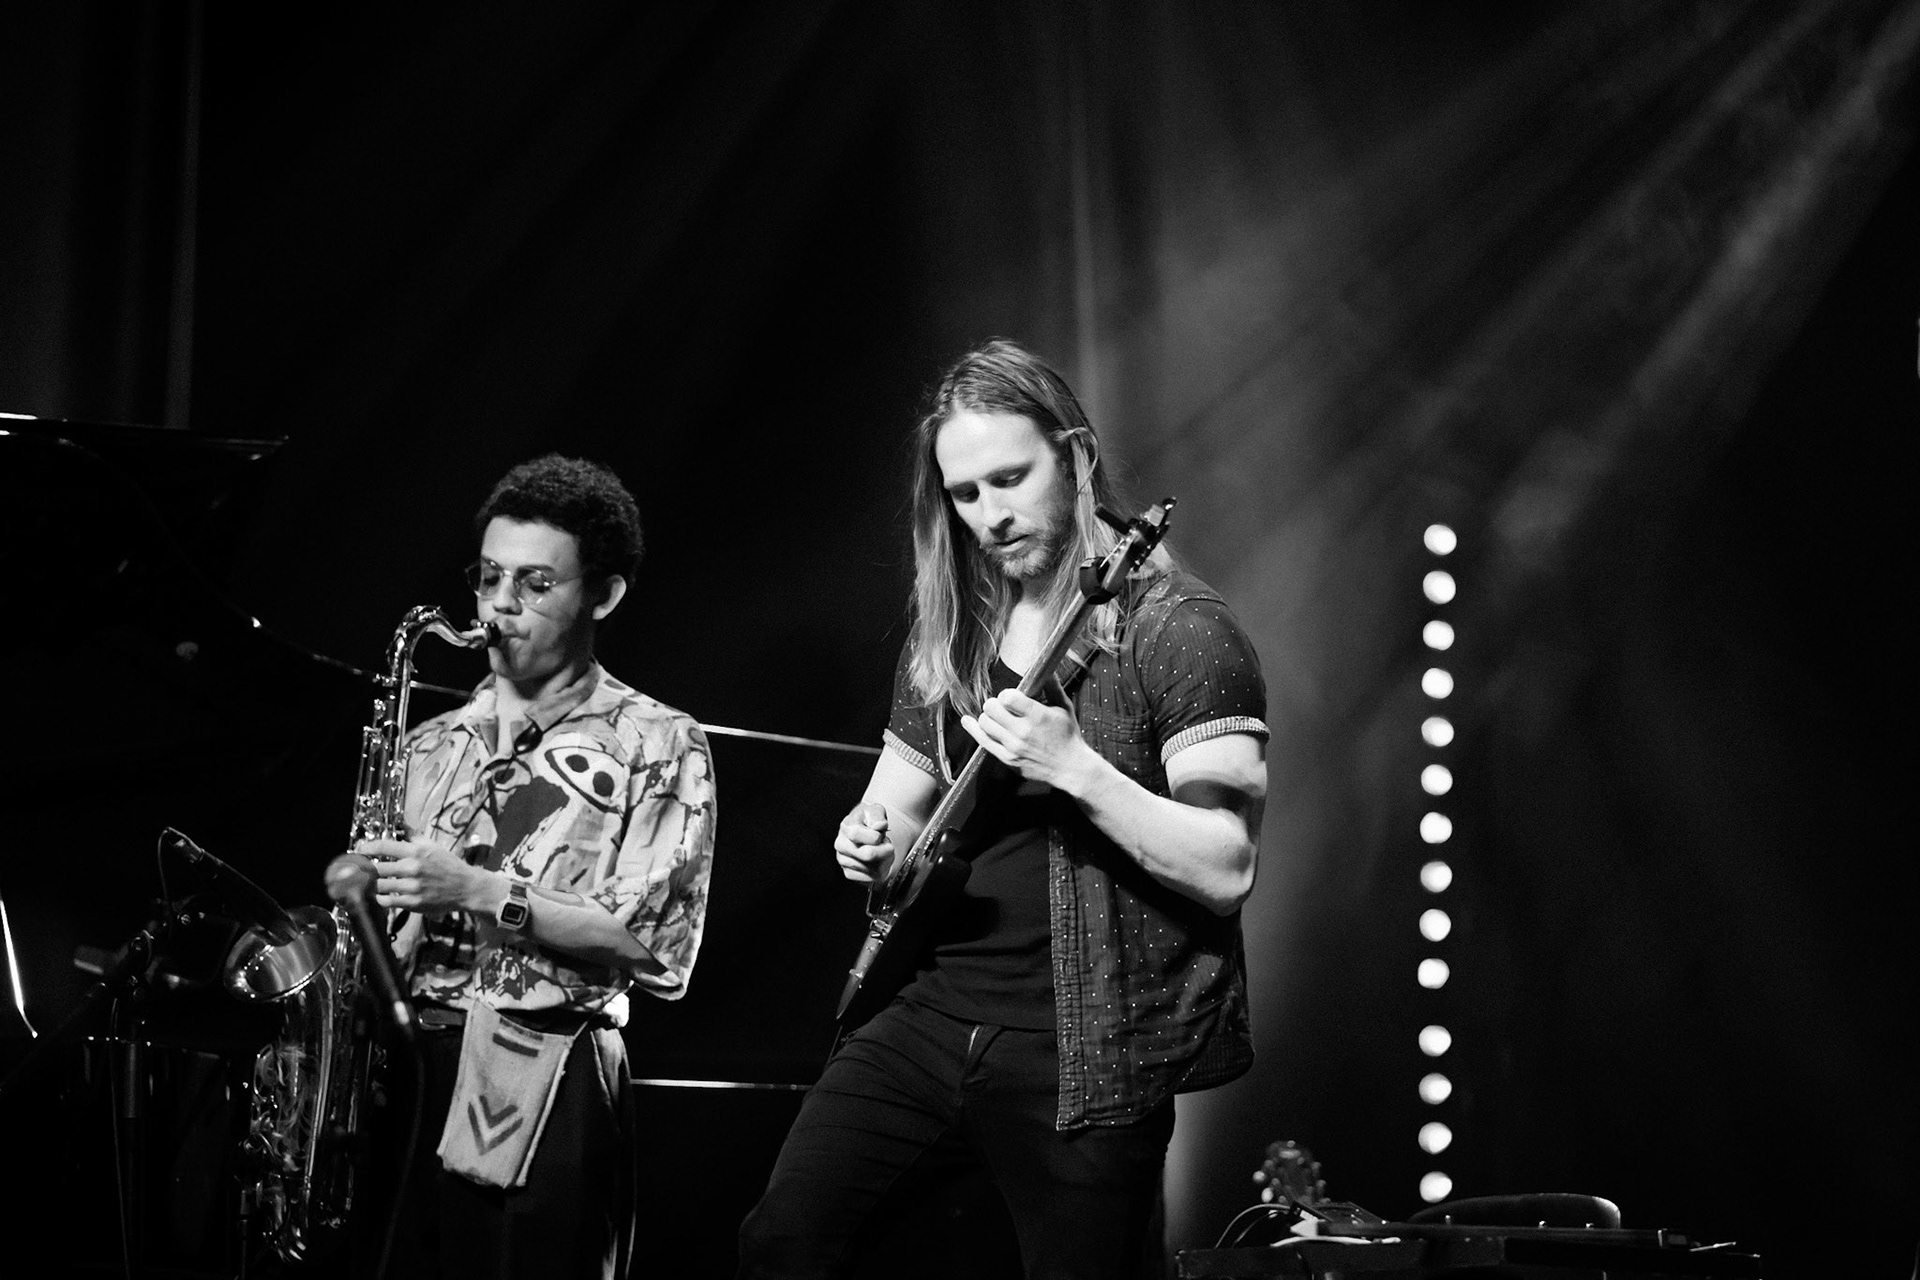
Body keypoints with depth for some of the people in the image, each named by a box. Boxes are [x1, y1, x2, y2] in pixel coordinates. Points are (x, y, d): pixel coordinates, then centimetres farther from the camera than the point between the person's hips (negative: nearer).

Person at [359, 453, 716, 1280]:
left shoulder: (657, 745, 2)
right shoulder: (434, 746, 19)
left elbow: (653, 943, -8)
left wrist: (484, 892, -15)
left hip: (543, 1097, -4)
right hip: (409, 1073, 4)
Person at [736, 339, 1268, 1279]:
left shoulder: (1175, 630, -9)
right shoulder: (949, 637, 12)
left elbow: (1227, 869, -16)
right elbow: (896, 808, 24)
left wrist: (1073, 768, -26)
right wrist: (871, 844, 0)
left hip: (1082, 1056, -6)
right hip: (927, 1016, 6)